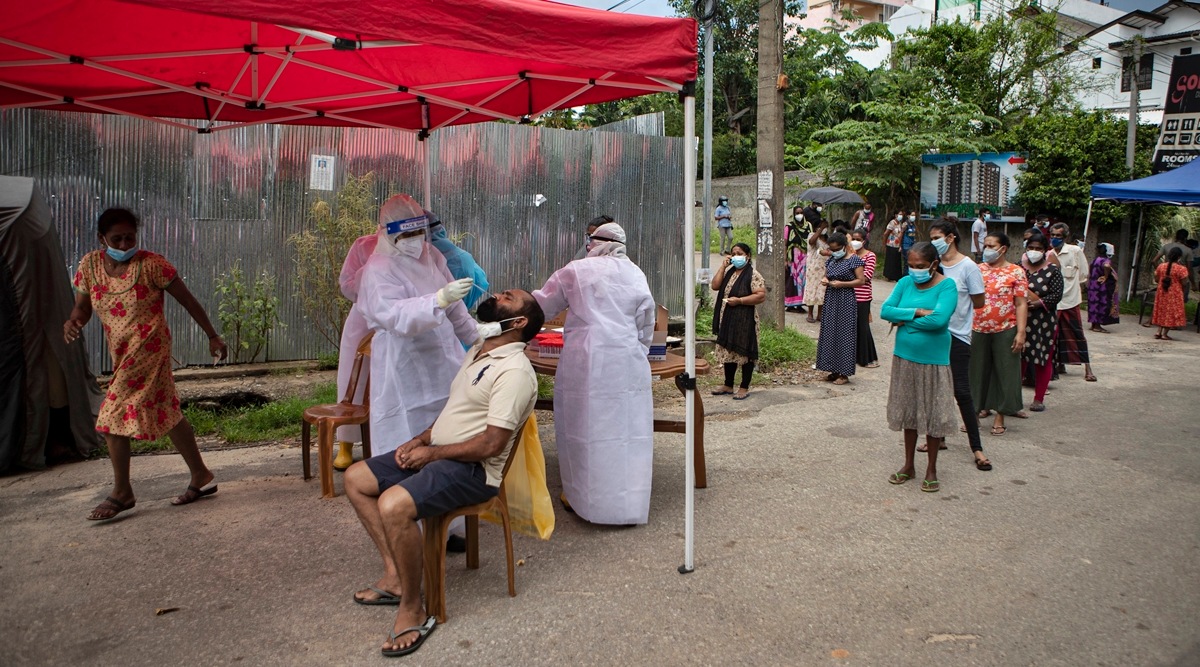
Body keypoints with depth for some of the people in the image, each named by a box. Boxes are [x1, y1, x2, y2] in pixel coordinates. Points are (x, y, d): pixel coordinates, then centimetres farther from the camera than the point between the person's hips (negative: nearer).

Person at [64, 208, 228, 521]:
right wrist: (72, 322, -15)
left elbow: (188, 300, -8)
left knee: (113, 417, -7)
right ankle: (201, 477, 25)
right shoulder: (89, 265, 3)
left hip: (148, 348, -7)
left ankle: (122, 493, 8)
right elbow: (82, 307, 9)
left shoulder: (151, 264, -13)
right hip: (121, 352, 7)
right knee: (166, 413, 13)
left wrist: (213, 336, -4)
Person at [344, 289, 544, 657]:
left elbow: (491, 444, -23)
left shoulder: (514, 371, -18)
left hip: (472, 469, -10)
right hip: (435, 452, 10)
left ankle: (412, 610, -12)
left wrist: (431, 452, -13)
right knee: (356, 478, 7)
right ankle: (395, 575, 9)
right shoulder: (478, 350, 13)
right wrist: (421, 438, 6)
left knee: (393, 505, -31)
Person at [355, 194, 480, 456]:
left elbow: (454, 308, 20)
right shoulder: (378, 271, -15)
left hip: (444, 358, 7)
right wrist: (441, 299, -43)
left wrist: (475, 336, 20)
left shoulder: (430, 255, 9)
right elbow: (397, 316, -31)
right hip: (405, 368, -7)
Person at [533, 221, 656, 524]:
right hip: (628, 362, 3)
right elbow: (646, 327, 16)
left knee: (585, 424, 8)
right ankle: (628, 502, 15)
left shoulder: (576, 271, 4)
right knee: (627, 427, 7)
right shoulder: (637, 275, 13)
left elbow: (543, 305, 13)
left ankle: (580, 495, 18)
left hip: (587, 361, -2)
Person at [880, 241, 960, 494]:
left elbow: (939, 319, -26)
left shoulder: (946, 286, -11)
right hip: (904, 357, 4)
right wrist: (917, 312, -19)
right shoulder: (905, 283, 2)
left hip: (933, 360, -4)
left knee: (933, 415, 5)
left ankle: (931, 470, 19)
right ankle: (908, 465, 26)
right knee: (908, 412, 13)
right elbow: (885, 311, -8)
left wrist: (904, 320, -14)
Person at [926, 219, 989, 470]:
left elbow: (979, 303, -7)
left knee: (961, 391, -4)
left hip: (957, 335, -5)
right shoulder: (934, 265, 5)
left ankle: (976, 447, 6)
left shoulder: (968, 267, -10)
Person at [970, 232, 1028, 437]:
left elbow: (1021, 305, -5)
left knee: (1004, 372, 4)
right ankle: (982, 407, 25)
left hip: (1005, 330, -3)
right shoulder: (978, 270, 7)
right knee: (979, 370, 10)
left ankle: (1000, 417, 14)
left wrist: (1021, 332, -12)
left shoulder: (1016, 272, -3)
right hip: (979, 330, 3)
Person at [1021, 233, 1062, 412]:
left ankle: (1039, 398, 14)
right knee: (1018, 358, 4)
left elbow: (1057, 295, -8)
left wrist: (1038, 302, -23)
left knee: (1043, 359, 4)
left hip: (1044, 321, -1)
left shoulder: (1052, 270, -1)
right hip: (1021, 319, 1)